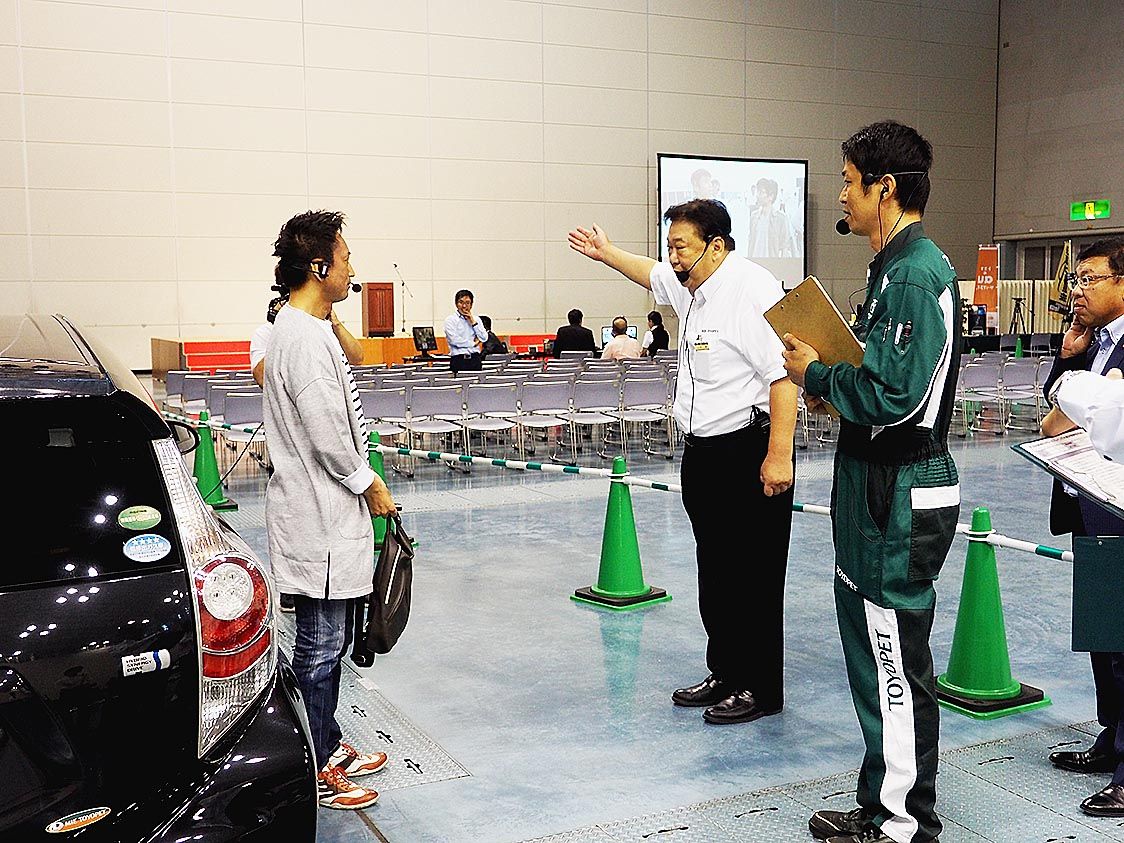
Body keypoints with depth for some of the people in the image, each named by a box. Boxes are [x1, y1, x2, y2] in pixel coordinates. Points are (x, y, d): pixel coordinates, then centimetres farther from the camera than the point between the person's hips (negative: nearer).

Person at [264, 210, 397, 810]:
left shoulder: (304, 328, 13)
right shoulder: (306, 339, -21)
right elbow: (328, 437, -23)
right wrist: (370, 485, -9)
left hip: (326, 512, 11)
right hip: (320, 517, -11)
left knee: (331, 641, 19)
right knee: (320, 646, 0)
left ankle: (328, 746, 32)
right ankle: (313, 774, 12)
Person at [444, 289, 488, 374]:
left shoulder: (476, 319, 15)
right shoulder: (450, 319, 3)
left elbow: (484, 338, 5)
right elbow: (454, 340, -10)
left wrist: (473, 322, -1)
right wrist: (473, 343, -1)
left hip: (475, 358, 3)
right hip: (459, 360, -3)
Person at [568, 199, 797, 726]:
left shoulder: (750, 288, -16)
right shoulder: (690, 288, 13)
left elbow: (783, 374, -23)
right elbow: (654, 274, 38)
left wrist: (779, 456, -26)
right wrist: (606, 253, 47)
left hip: (747, 451, -10)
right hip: (703, 454, 10)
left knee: (752, 578, -1)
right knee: (715, 573, 16)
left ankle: (759, 689, 12)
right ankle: (725, 674, 28)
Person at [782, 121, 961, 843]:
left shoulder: (915, 274, -19)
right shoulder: (905, 266, 15)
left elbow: (892, 396, -26)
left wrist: (818, 375, -12)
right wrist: (831, 378, 5)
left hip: (900, 495, -11)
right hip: (883, 485, 11)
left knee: (896, 658, 0)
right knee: (876, 648, 18)